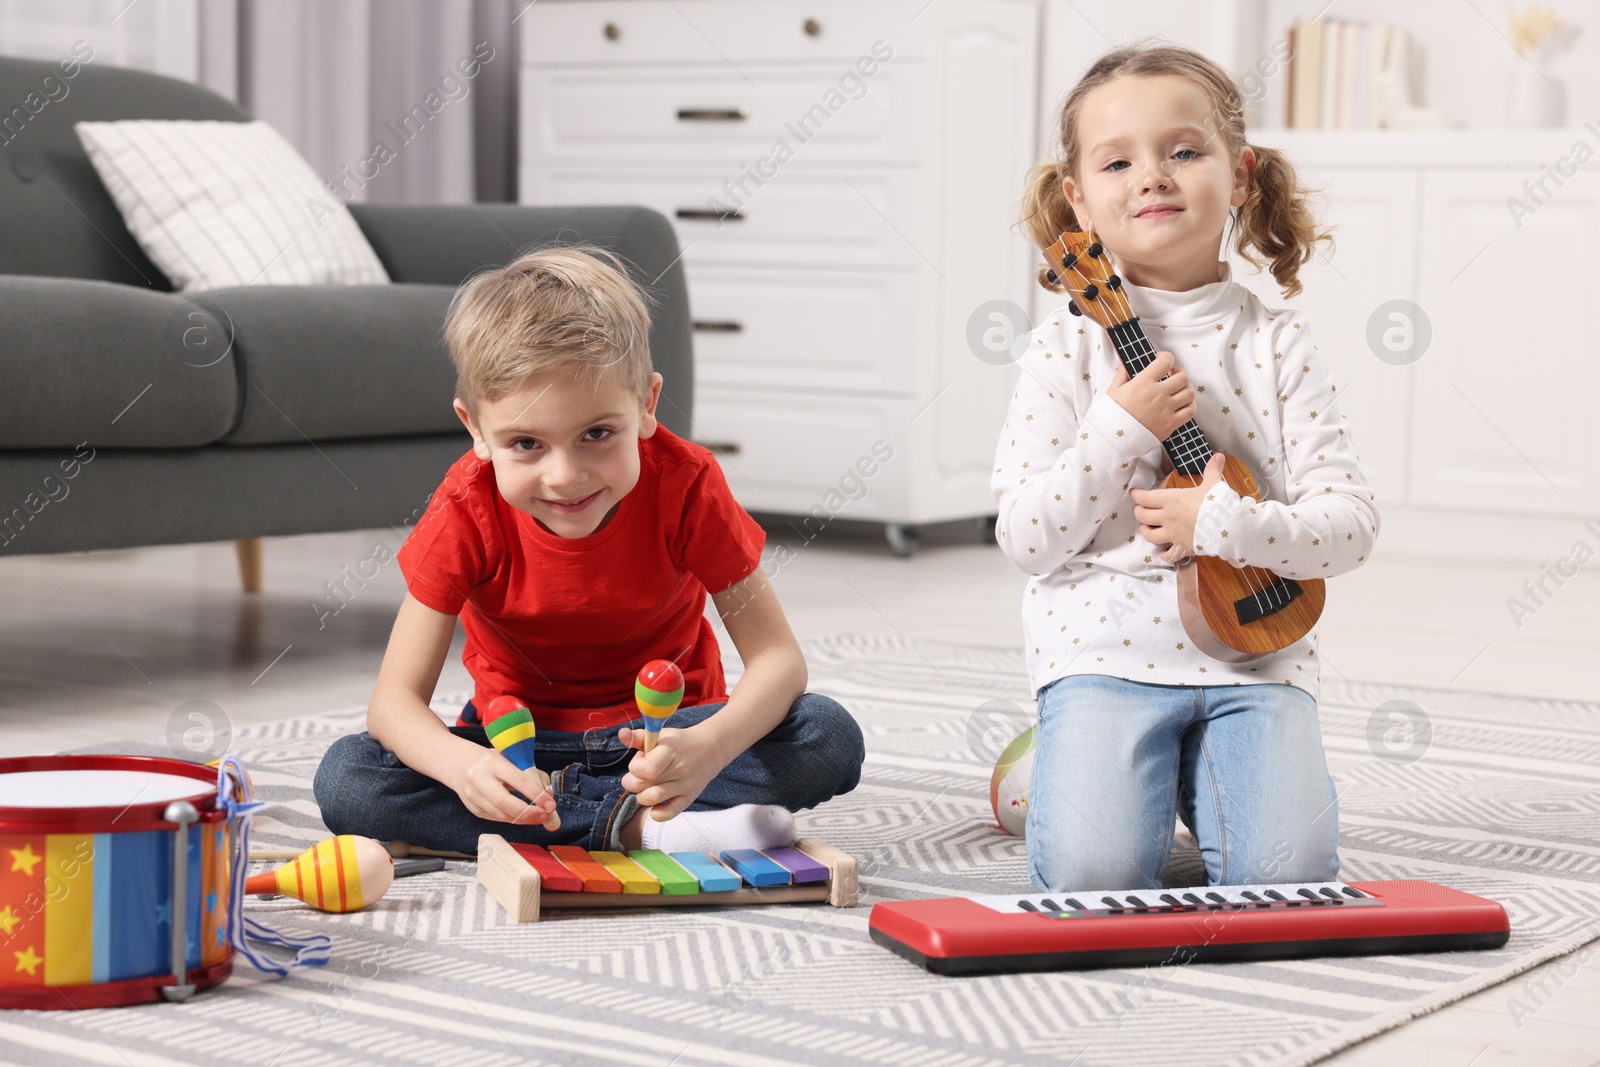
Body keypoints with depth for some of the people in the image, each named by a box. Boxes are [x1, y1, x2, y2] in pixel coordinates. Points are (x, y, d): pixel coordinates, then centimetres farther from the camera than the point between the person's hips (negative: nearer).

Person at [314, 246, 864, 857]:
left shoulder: (684, 486, -20)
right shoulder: (466, 514, -19)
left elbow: (777, 658, -22)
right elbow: (394, 700, -21)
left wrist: (709, 747, -44)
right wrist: (464, 766, -46)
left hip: (662, 733, 0)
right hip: (518, 741, 1)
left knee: (831, 741, -27)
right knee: (345, 779, -27)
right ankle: (628, 826, -28)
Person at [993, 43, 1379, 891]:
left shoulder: (1276, 346, 5)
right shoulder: (1069, 346, 1)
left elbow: (1350, 526, -1)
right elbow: (1024, 537, -4)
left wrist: (1221, 522, -16)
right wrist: (1122, 431, -14)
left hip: (1254, 655, 2)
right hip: (1106, 652, -1)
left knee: (1287, 868, -18)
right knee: (1097, 871, -21)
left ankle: (1198, 773, 12)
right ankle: (1069, 771, 11)